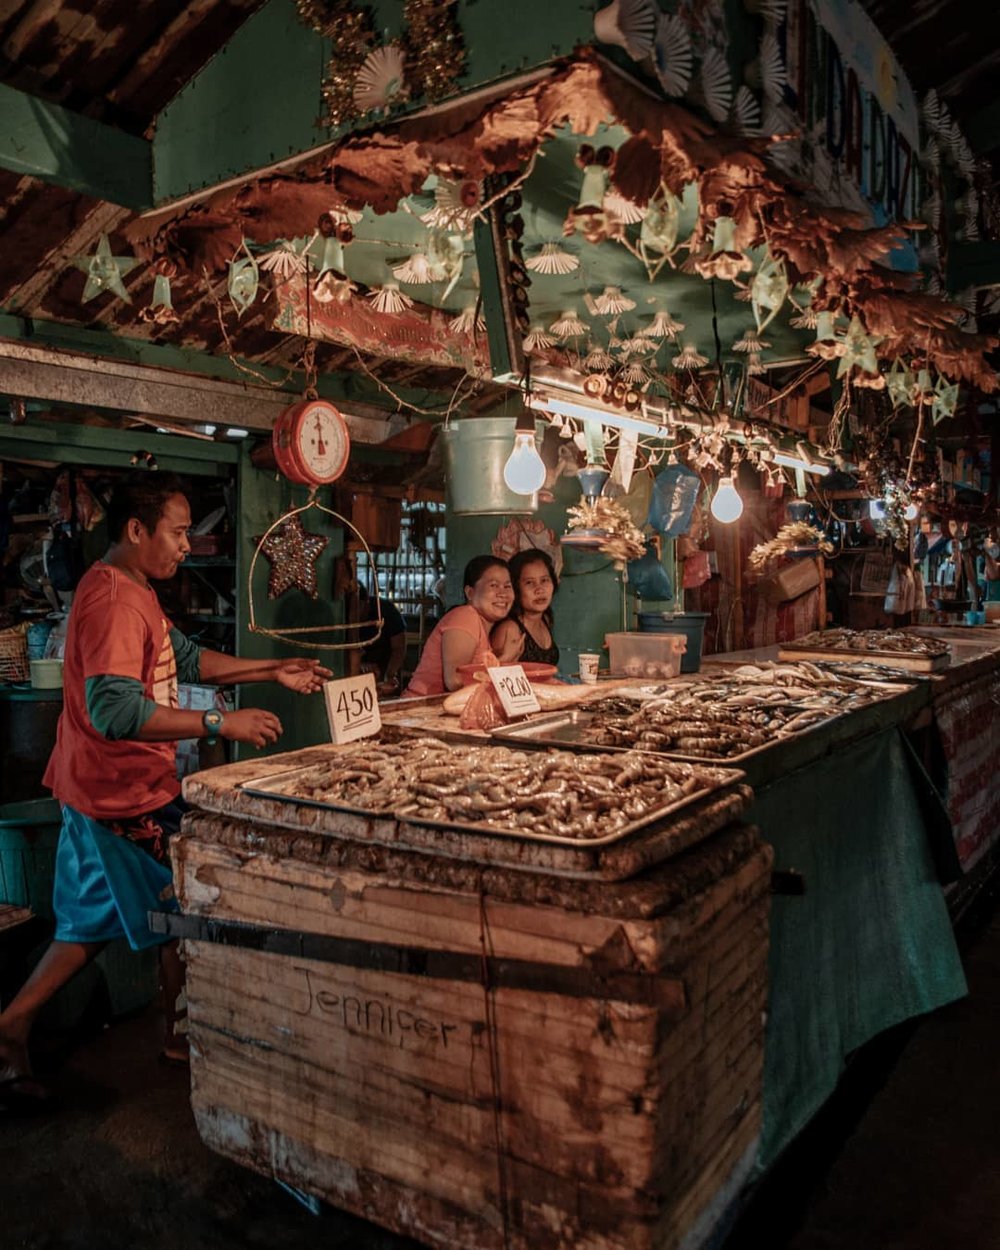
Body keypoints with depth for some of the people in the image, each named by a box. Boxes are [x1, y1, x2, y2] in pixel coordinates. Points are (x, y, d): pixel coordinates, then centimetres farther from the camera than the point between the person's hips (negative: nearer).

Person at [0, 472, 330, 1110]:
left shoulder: (132, 592, 12)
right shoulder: (114, 598, -23)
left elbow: (188, 659, 18)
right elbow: (114, 709, -33)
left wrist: (275, 671, 12)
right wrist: (222, 723, -31)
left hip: (104, 791, 10)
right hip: (132, 795, -10)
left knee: (93, 923, 20)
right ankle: (183, 1036, 28)